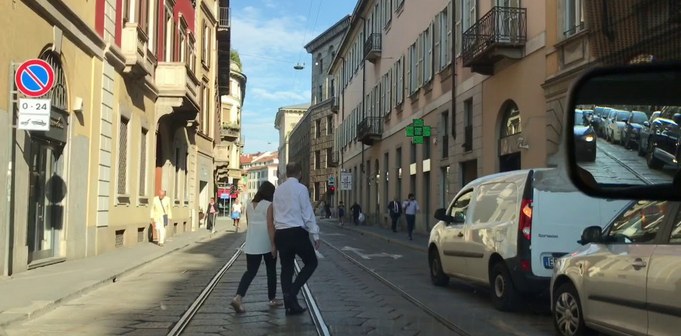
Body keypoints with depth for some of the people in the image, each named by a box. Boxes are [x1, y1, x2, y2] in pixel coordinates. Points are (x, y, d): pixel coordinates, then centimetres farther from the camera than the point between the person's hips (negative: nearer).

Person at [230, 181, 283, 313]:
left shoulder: (249, 205, 9)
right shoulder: (269, 205, -10)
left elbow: (249, 224, 15)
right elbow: (270, 226, -15)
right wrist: (273, 244, -13)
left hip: (251, 244, 5)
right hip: (266, 243, -5)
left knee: (250, 271, 5)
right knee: (271, 271, 12)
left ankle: (238, 297, -13)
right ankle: (272, 299, 21)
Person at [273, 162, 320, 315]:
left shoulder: (278, 190, 10)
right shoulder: (301, 188, -7)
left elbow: (276, 214, 12)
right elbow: (308, 214, -10)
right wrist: (315, 235, -5)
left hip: (280, 233, 6)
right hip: (297, 232, -6)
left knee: (286, 268, 10)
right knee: (311, 262, 11)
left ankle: (290, 305, 13)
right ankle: (292, 291, -4)